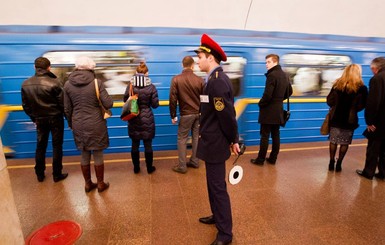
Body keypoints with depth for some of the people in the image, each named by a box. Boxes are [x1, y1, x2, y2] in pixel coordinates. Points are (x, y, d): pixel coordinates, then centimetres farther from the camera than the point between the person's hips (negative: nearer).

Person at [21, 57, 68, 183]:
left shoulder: (25, 84, -1)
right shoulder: (54, 83, -17)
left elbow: (26, 105, 6)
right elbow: (63, 103, -14)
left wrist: (34, 118, 18)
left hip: (39, 119, 4)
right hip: (55, 118, -4)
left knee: (40, 146, 15)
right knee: (57, 146, 5)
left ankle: (40, 174, 25)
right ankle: (57, 175, 13)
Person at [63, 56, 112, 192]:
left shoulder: (68, 84, 0)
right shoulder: (96, 82, -12)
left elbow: (67, 108, 4)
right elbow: (108, 104, -14)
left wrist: (71, 124, 18)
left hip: (78, 125, 4)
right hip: (95, 124, -3)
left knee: (84, 156, 16)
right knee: (98, 155, 10)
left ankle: (88, 184, 30)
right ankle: (100, 184, 24)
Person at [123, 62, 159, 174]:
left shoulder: (130, 86, -6)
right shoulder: (151, 87, -11)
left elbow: (125, 100, 5)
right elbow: (155, 104, -7)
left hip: (134, 119, 2)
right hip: (147, 119, -1)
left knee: (135, 145, 13)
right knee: (148, 145, 10)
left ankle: (136, 168, 25)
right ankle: (149, 168, 22)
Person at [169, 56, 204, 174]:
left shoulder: (176, 79, -8)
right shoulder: (200, 80, -1)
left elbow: (173, 99, -10)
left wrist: (173, 116, 0)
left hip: (186, 114, -3)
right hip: (199, 113, 3)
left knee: (182, 139, 7)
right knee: (196, 138, 14)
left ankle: (182, 166, 10)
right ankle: (194, 162, 25)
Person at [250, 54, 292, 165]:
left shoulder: (272, 75, -16)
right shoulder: (284, 75, 12)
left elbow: (267, 95, -23)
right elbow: (289, 91, 19)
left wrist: (260, 104, -7)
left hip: (269, 110, -8)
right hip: (278, 110, 8)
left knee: (265, 136, -1)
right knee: (275, 135, 12)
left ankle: (260, 159, 8)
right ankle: (273, 158, 21)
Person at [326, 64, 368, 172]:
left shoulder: (337, 84, -2)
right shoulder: (361, 88, -7)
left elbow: (329, 101, -2)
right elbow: (361, 106, -6)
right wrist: (352, 109, 14)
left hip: (336, 118, 2)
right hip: (350, 120, -2)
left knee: (333, 140, 12)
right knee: (345, 142, 9)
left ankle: (331, 163, 17)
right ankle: (338, 164, 14)